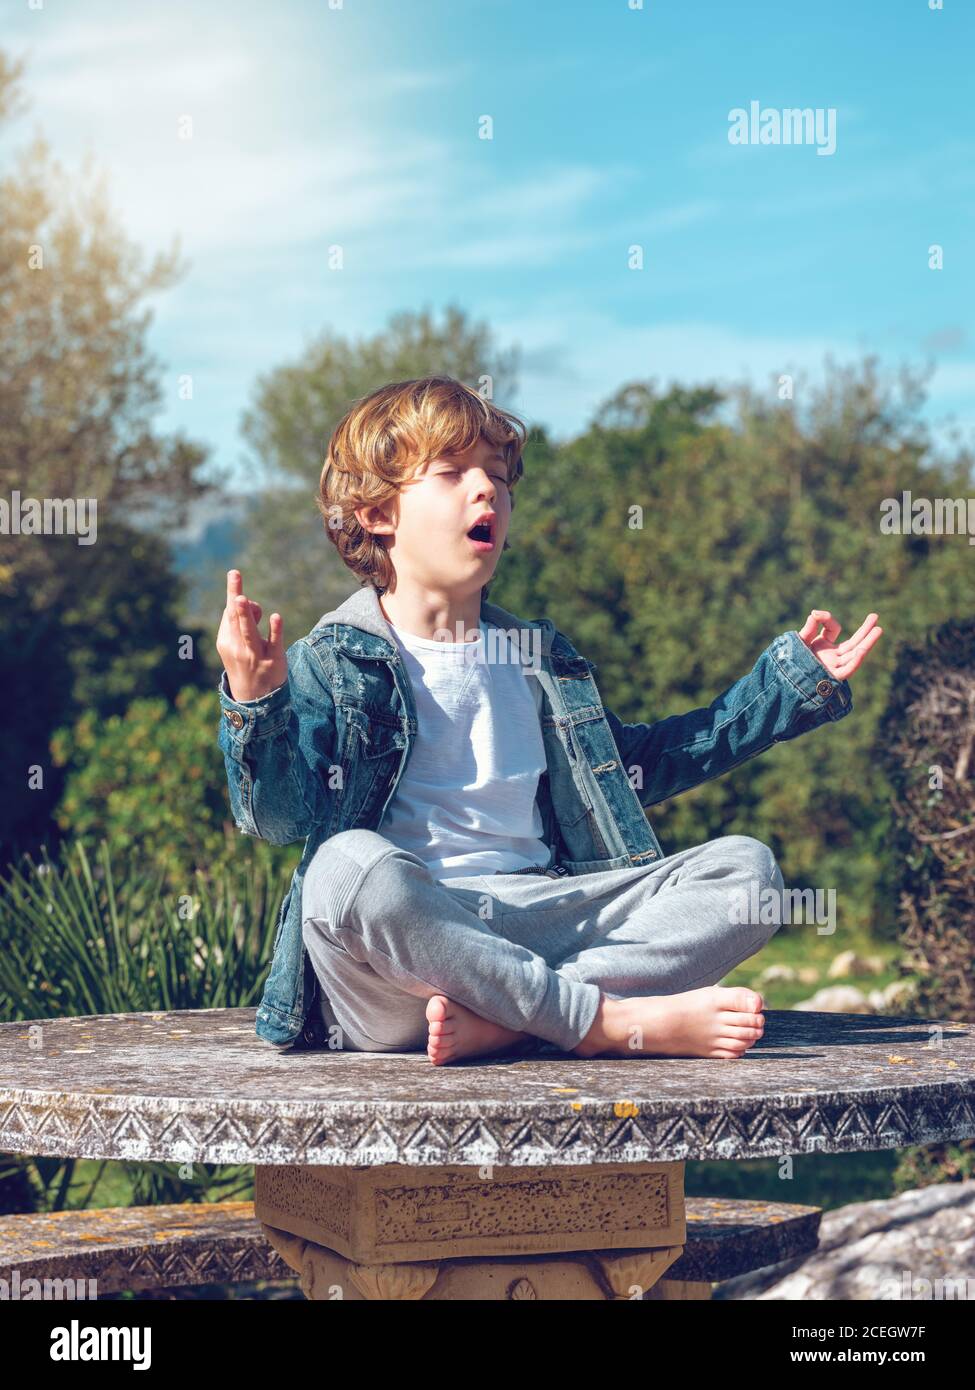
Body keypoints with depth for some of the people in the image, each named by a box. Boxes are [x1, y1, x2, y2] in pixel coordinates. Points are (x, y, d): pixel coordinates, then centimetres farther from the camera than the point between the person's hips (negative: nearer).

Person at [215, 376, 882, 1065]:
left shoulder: (538, 655, 24)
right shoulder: (332, 661, 5)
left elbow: (636, 763, 36)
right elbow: (276, 816, -7)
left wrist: (791, 680, 35)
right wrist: (254, 702, -28)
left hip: (539, 919, 6)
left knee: (745, 867, -10)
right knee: (348, 866, -39)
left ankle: (496, 1023, -30)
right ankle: (615, 1021, -32)